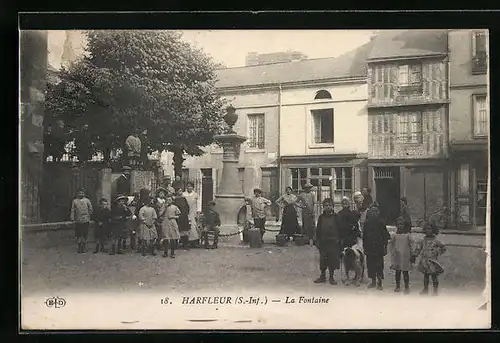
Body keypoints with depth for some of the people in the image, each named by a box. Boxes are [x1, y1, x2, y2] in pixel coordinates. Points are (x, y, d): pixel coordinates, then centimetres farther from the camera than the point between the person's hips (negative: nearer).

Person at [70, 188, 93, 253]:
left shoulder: (87, 200, 5)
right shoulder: (74, 201, 5)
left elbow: (90, 210, 8)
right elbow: (72, 210, 4)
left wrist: (89, 218, 6)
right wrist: (72, 219, -3)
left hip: (85, 221, 0)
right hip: (77, 221, 0)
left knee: (85, 234, 2)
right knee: (78, 235, 3)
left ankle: (84, 248, 14)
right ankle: (79, 248, 13)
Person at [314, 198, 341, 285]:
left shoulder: (336, 217, 0)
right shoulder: (321, 217, 7)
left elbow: (339, 229, -1)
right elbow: (318, 230, 9)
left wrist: (339, 240, -7)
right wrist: (317, 241, 2)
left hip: (333, 242, -2)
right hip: (323, 242, 2)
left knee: (333, 260, 2)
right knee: (322, 260, 6)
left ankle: (332, 277, 14)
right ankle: (323, 276, 18)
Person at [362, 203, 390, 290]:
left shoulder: (381, 223, -3)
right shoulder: (367, 223, 5)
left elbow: (385, 235, -1)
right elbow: (364, 236, 10)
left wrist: (385, 247, -4)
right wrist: (364, 247, 8)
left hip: (379, 247, -3)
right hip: (369, 247, 3)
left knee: (379, 265, -3)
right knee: (370, 264, 7)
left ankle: (379, 282, 4)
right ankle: (373, 281, 18)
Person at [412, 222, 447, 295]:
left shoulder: (435, 241, -8)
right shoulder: (423, 240, 2)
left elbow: (444, 248, 3)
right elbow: (418, 248, 8)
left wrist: (437, 253, -1)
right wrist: (414, 256, 2)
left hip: (432, 261, -4)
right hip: (424, 261, 4)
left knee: (434, 276, 1)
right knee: (425, 275, 14)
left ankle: (435, 291, 10)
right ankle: (425, 289, 27)